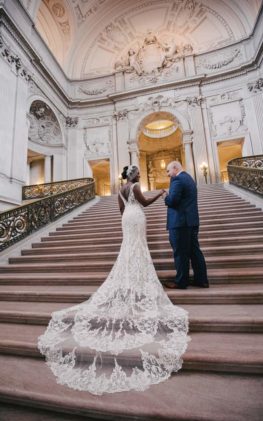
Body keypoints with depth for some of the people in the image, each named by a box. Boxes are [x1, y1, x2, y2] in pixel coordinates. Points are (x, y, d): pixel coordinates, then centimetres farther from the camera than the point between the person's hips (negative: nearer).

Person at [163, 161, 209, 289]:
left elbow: (172, 201, -20)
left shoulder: (177, 179, -12)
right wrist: (169, 196, 12)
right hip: (192, 221, 10)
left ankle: (181, 282, 13)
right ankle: (201, 280, 22)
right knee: (194, 251, 13)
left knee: (180, 253, 1)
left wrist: (165, 197, -1)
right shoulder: (189, 178, 19)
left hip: (180, 221, -10)